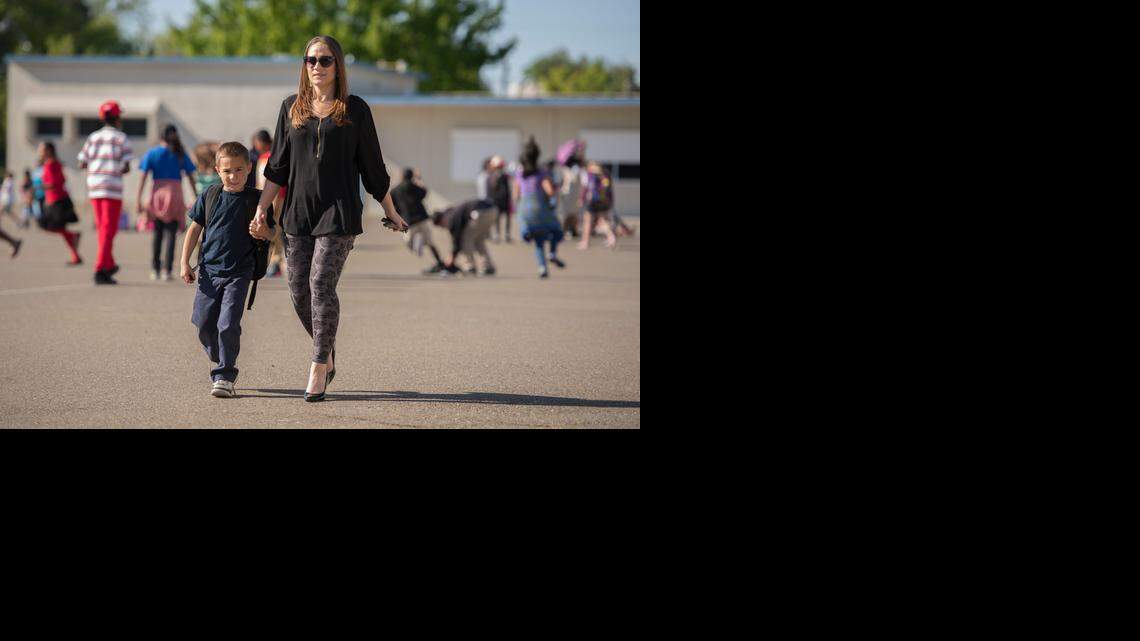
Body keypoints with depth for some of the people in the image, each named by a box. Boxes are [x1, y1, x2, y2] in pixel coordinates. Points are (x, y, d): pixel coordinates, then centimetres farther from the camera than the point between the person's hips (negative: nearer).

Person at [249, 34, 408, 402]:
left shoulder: (355, 110, 2)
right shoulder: (292, 108, 11)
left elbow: (372, 166, 8)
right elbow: (277, 166, 13)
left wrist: (391, 215, 14)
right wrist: (261, 210, 7)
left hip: (339, 213, -4)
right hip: (298, 212, 4)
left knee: (321, 285, -13)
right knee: (299, 291, 2)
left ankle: (319, 370, -7)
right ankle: (327, 352, 24)